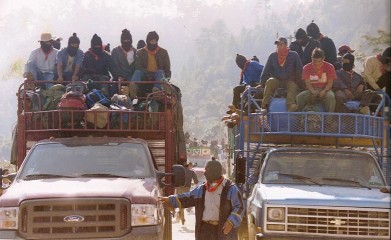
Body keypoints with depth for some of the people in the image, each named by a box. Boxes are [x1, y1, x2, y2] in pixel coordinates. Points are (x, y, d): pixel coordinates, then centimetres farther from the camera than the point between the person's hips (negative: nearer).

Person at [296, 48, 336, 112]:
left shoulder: (329, 67, 1)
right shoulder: (307, 68, 4)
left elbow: (330, 82, -3)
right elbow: (308, 82, -2)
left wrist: (324, 91, -23)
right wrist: (313, 91, -24)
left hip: (325, 89, -1)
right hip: (312, 90, 2)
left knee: (331, 96, -37)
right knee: (299, 97, -28)